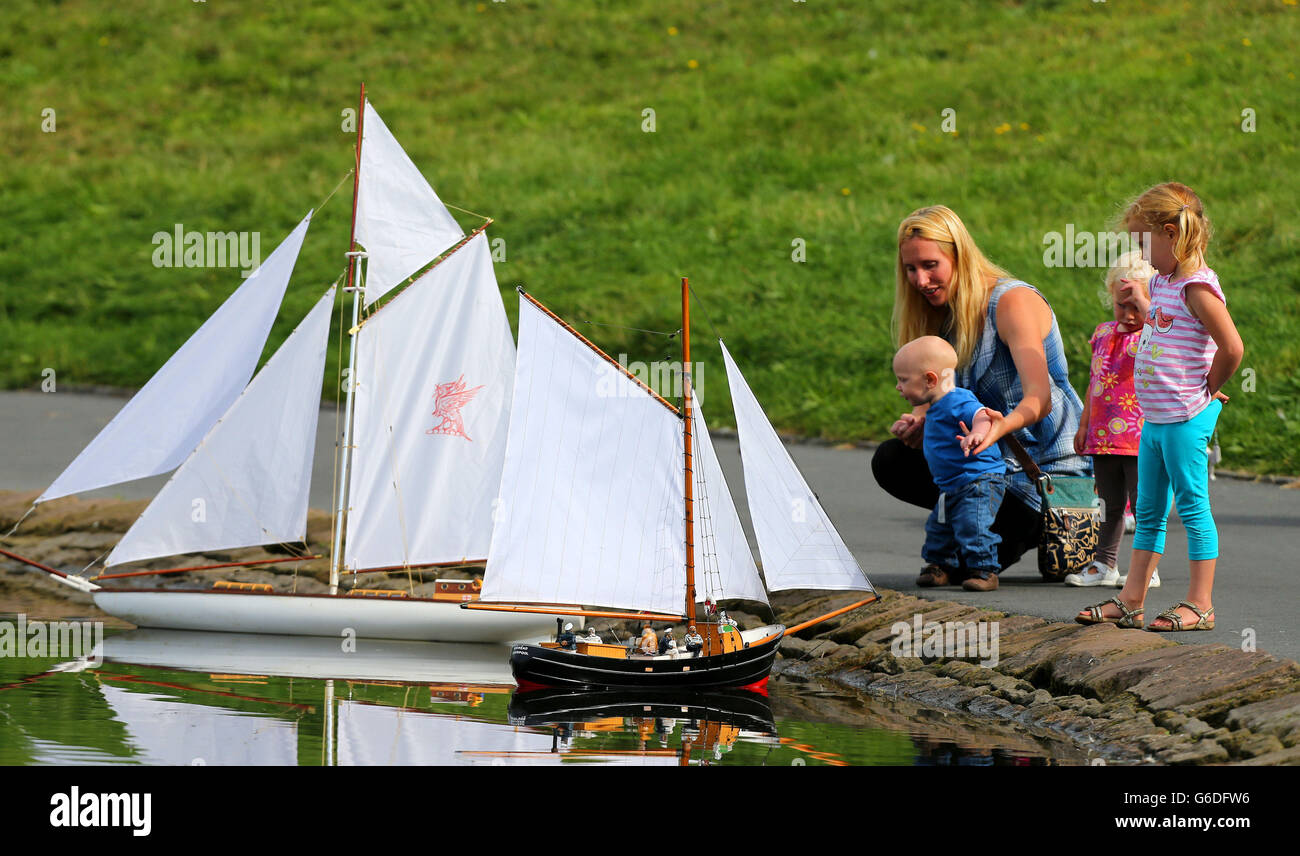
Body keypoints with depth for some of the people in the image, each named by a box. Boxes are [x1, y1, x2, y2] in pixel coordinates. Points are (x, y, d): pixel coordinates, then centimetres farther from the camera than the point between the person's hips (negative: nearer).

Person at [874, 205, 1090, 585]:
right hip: (995, 459, 8)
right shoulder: (942, 313, 8)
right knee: (890, 461, -8)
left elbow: (1039, 398, -31)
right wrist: (919, 420, -18)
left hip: (1049, 462, -8)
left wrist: (1002, 425, -54)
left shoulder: (1012, 301, -18)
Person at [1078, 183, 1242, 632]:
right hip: (1154, 420, 10)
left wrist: (1208, 390, -10)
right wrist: (1140, 300, 25)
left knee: (1192, 507, -4)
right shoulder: (1163, 282, 13)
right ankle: (1130, 602, 17)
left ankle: (1200, 605, 1)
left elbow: (1231, 347, -22)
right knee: (1148, 511, 12)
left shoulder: (1197, 288, -16)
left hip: (1186, 418, -10)